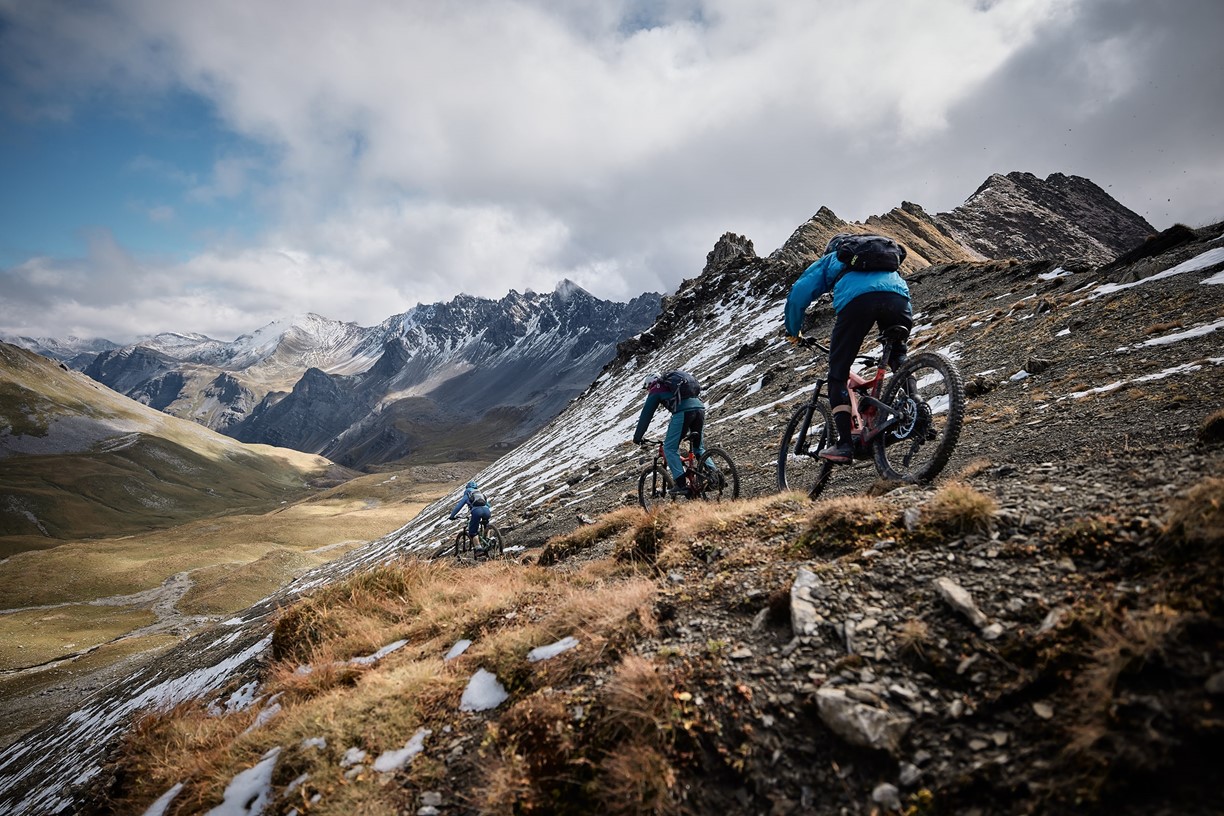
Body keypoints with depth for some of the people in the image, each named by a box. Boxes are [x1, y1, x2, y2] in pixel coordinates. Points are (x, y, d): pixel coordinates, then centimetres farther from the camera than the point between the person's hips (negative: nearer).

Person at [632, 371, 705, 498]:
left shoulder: (656, 390, 19)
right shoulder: (672, 386, 38)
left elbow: (646, 415, 16)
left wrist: (637, 437, 23)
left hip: (683, 411, -7)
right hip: (700, 406, 7)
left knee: (669, 448, 2)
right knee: (698, 447, 21)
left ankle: (681, 485, -8)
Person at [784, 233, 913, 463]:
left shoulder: (830, 259, 35)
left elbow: (798, 294, 22)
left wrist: (793, 330, 35)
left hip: (856, 299, -3)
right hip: (897, 296, 4)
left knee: (838, 374, 5)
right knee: (898, 355, 30)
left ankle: (845, 444, -4)